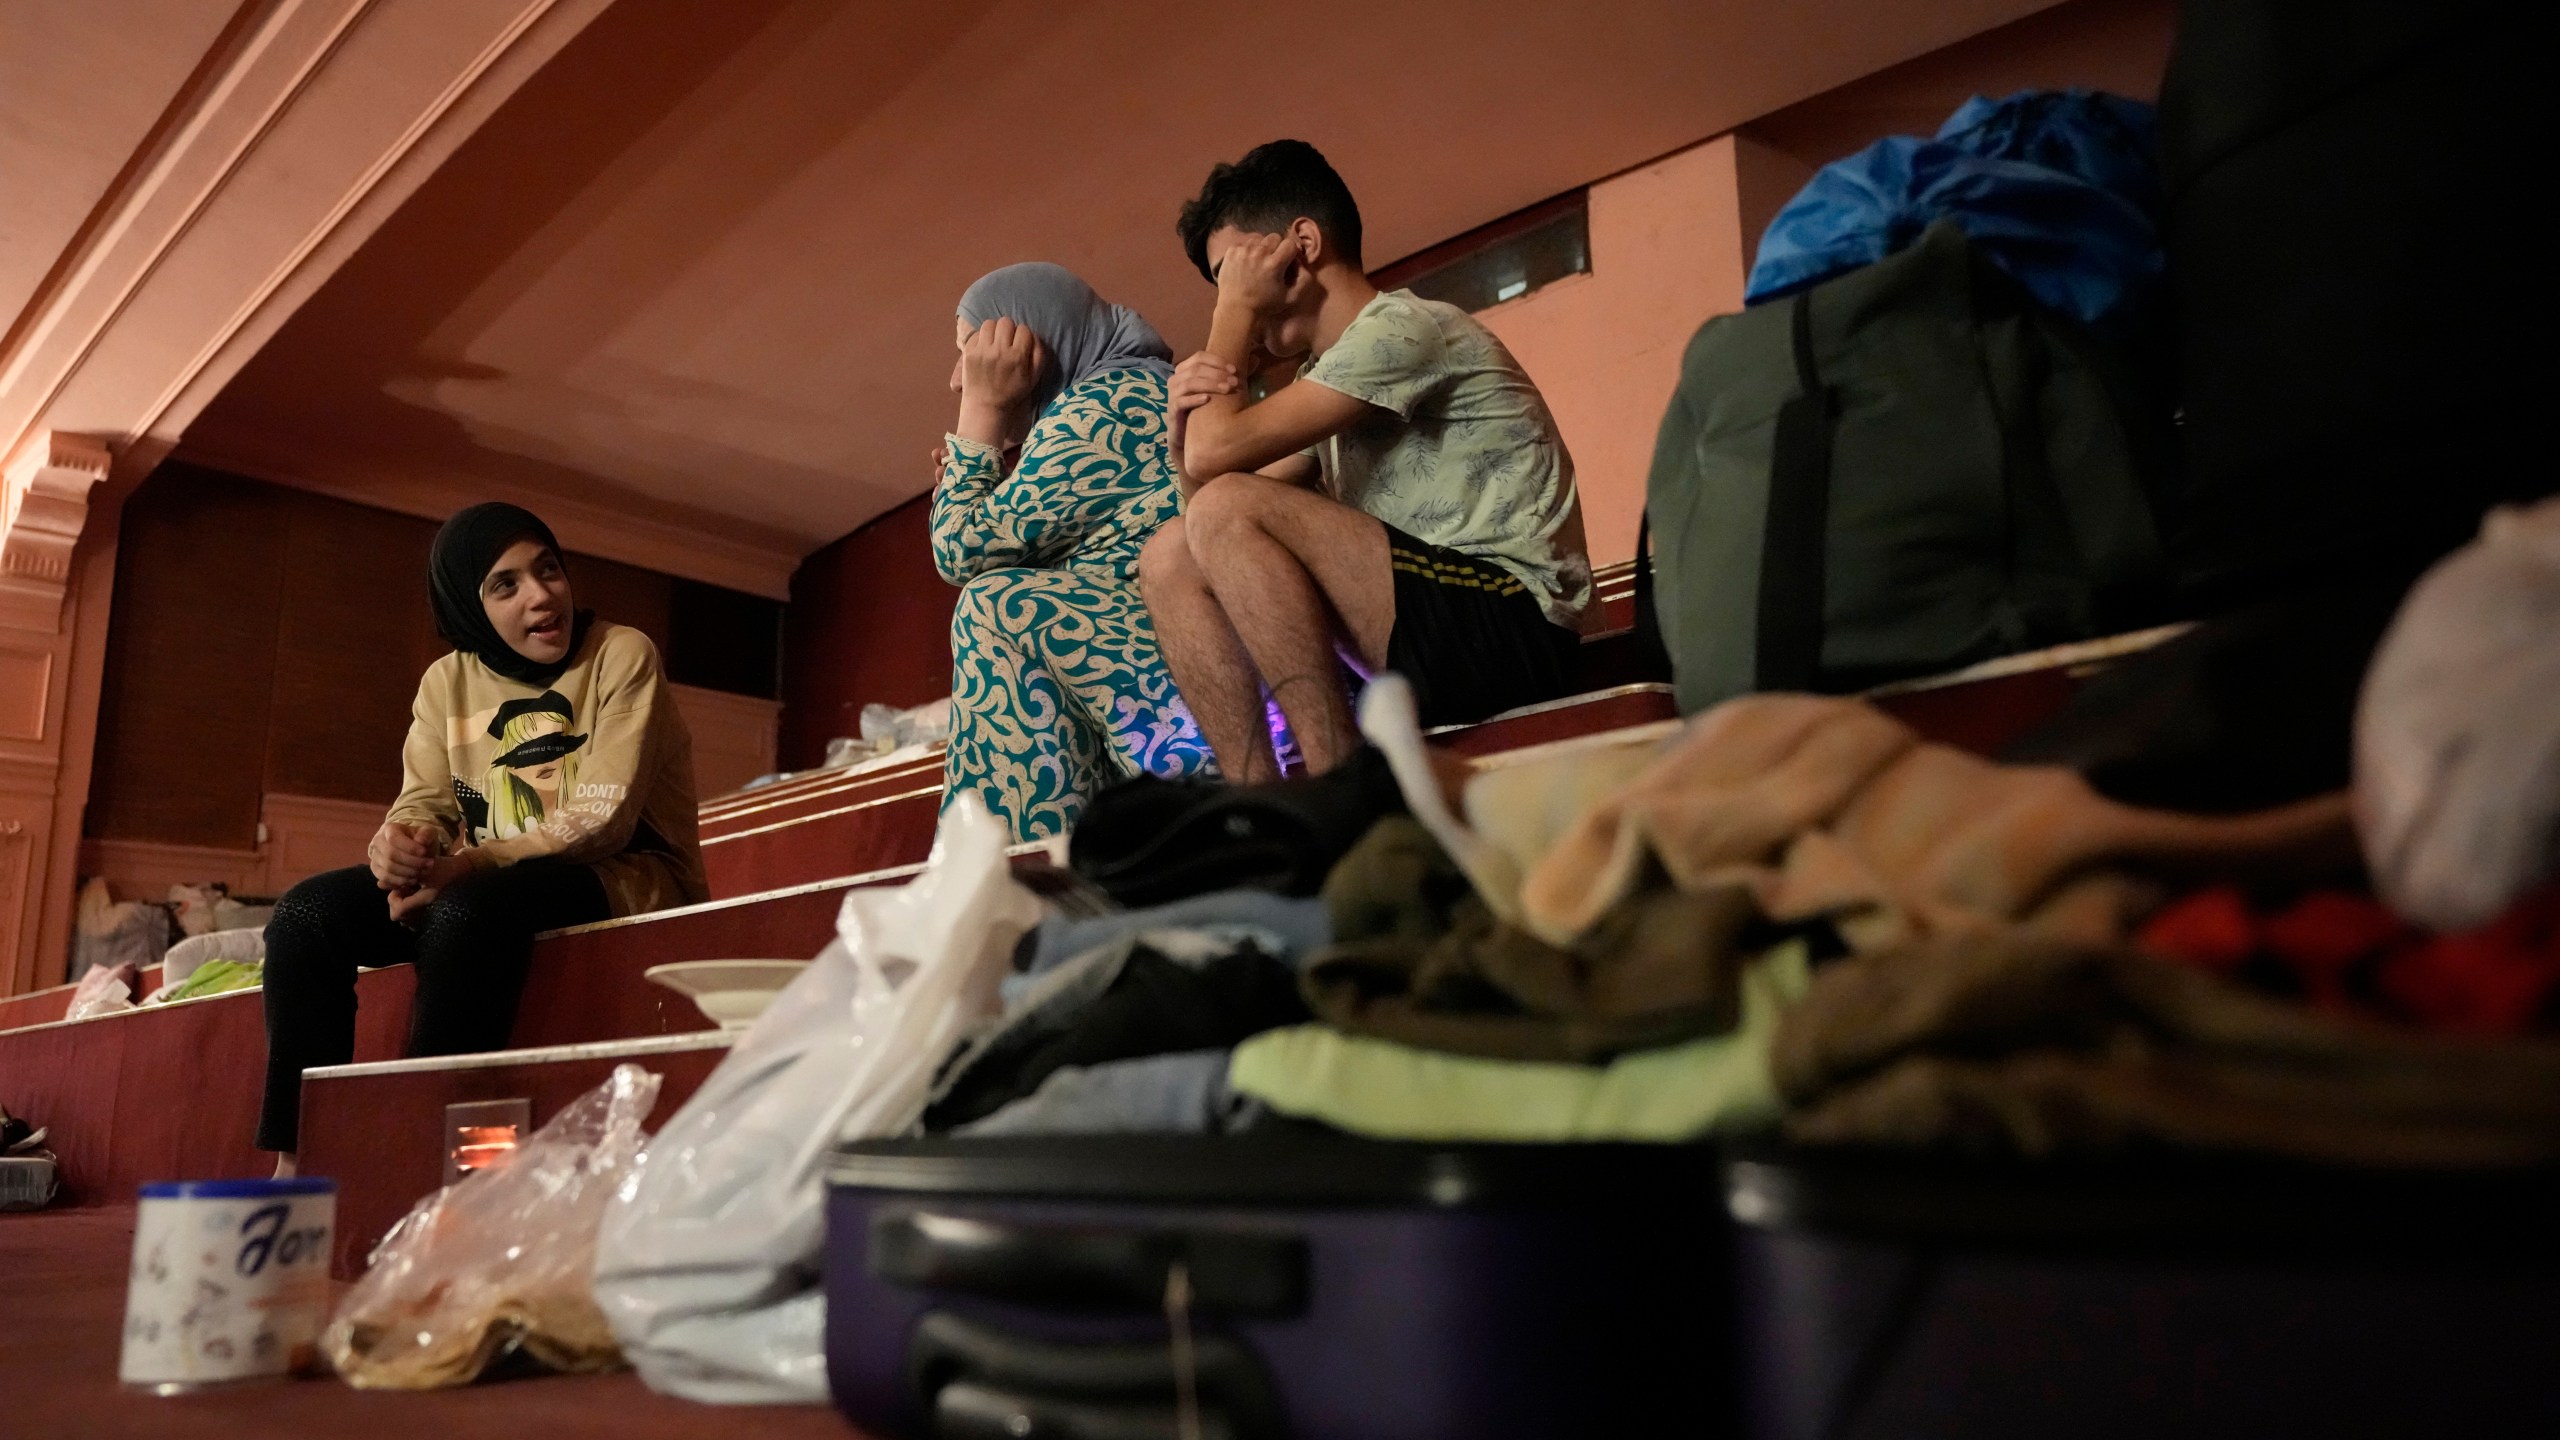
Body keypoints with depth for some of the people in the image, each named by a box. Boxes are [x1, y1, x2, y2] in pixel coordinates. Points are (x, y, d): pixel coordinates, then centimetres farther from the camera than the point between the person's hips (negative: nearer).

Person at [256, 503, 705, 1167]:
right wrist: (399, 844, -23)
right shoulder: (447, 681, 8)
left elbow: (601, 819, -18)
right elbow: (424, 804, 3)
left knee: (468, 911, -34)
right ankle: (299, 1158, -9)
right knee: (308, 910, -10)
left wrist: (467, 866, -26)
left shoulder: (621, 656, -9)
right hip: (483, 887, 6)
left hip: (623, 879, -6)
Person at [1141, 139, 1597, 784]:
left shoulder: (1404, 328, -8)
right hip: (1426, 636, 9)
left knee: (1227, 508, -21)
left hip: (1512, 627, -9)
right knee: (1169, 556, 4)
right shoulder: (1327, 378, 21)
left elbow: (1216, 454, -15)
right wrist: (1184, 422, 0)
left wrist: (1235, 311, 0)